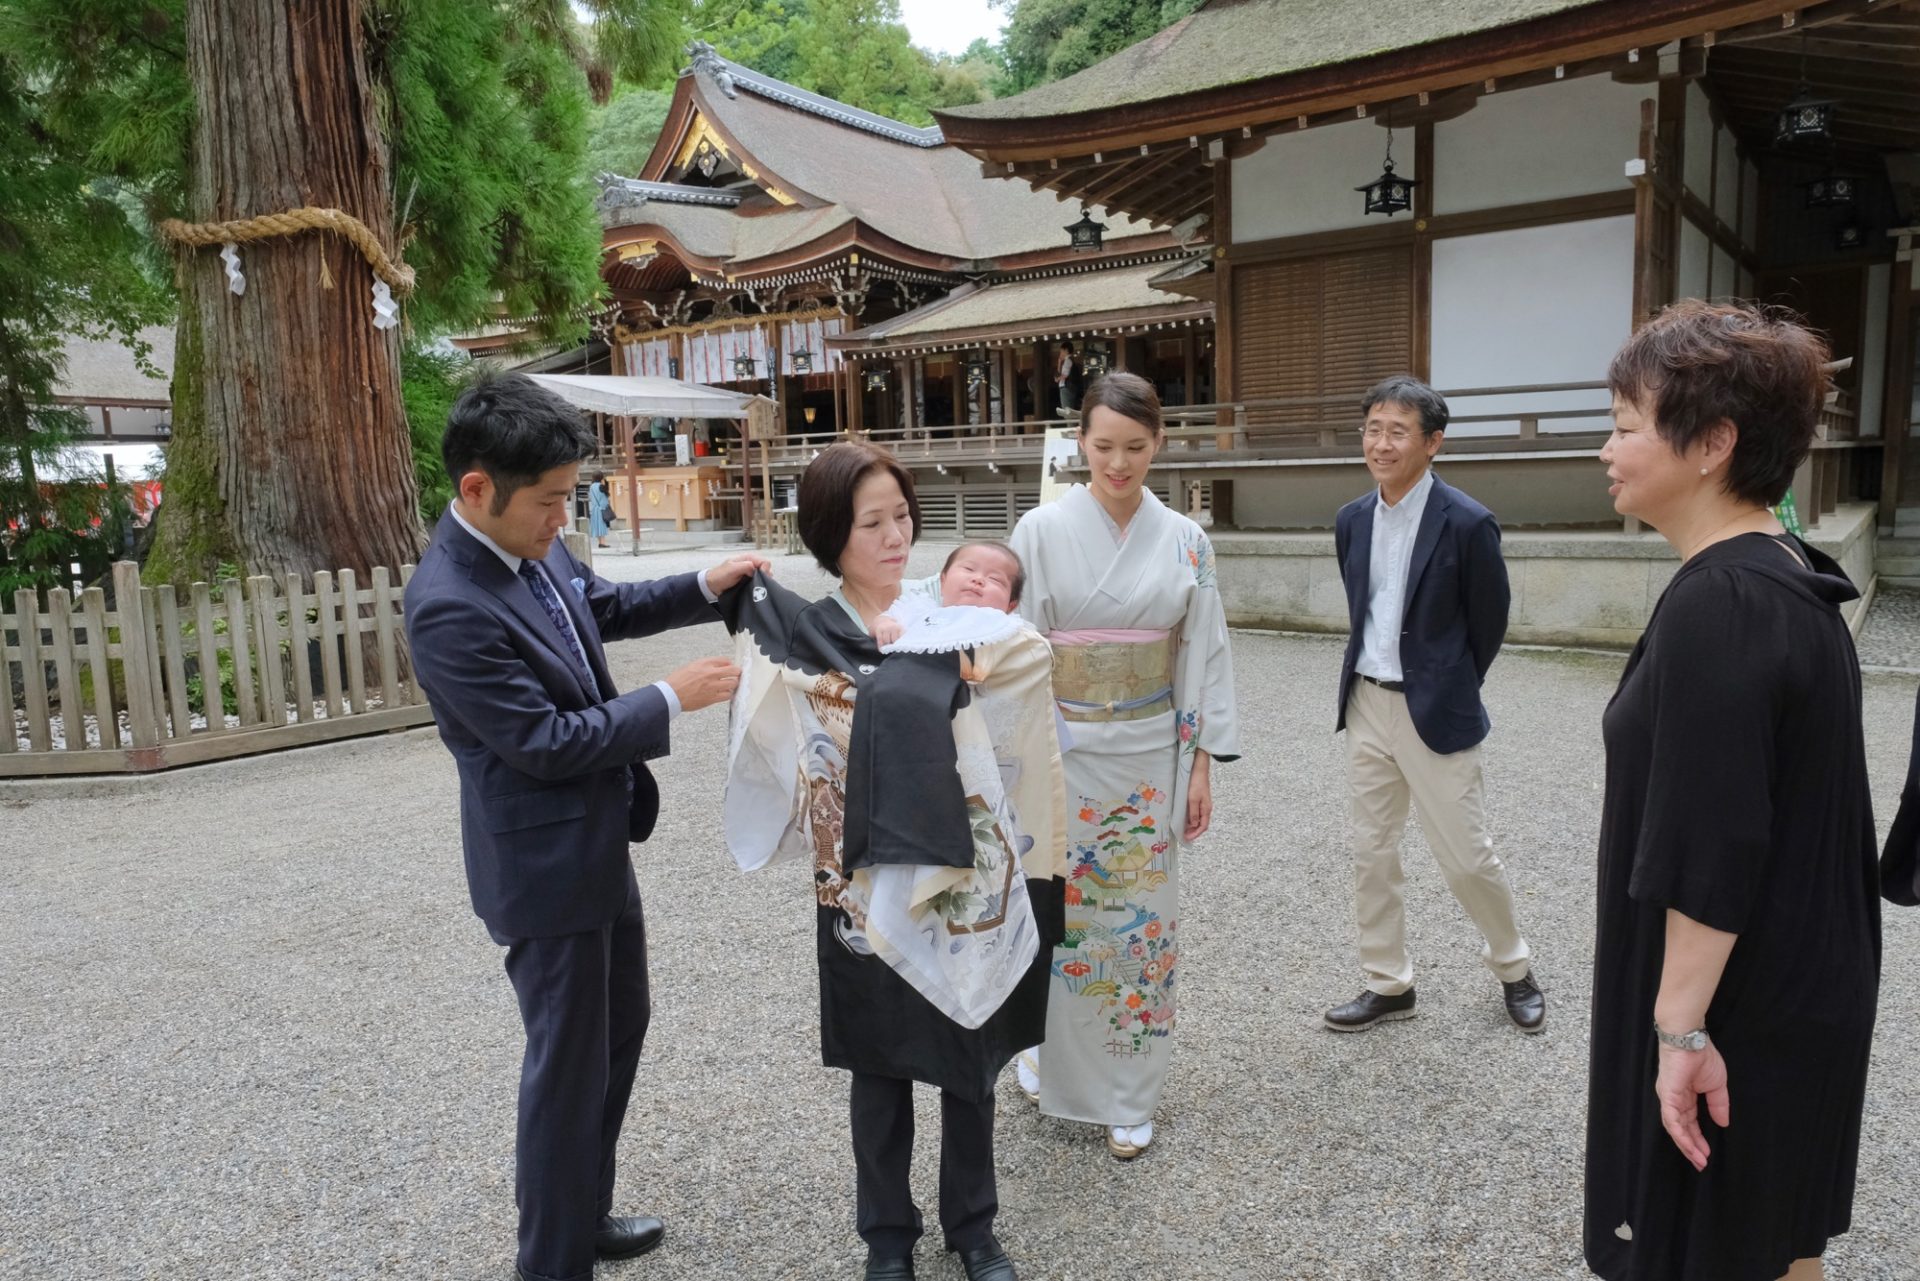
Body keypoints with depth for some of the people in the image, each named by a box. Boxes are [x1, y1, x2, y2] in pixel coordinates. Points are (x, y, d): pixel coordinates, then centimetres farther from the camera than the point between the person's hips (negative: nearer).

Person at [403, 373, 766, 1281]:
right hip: (545, 863, -9)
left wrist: (703, 587, 2)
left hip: (595, 841, 9)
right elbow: (546, 741, -25)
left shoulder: (534, 546, -3)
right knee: (569, 1062, 7)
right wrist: (672, 699, -20)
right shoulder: (449, 607, -27)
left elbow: (603, 608, 16)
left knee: (620, 1023, 23)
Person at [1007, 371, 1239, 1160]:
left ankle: (1128, 1095, 25)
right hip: (1063, 751, -2)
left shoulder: (1184, 542, 1)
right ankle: (1053, 1058, 33)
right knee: (1058, 910, 8)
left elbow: (1202, 656, 4)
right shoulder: (1042, 530, -6)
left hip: (1151, 756, 2)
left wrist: (1202, 762, 2)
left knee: (1141, 915, 8)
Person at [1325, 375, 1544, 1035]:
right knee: (1370, 851, 11)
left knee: (1466, 856, 4)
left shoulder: (1468, 524, -14)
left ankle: (1512, 966, 31)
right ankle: (1387, 985, 26)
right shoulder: (1352, 520, 4)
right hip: (1365, 704, 6)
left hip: (1433, 712, -6)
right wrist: (1368, 678, 13)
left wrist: (1447, 690, 6)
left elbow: (1489, 624, -3)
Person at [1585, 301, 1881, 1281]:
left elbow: (1710, 855, -27)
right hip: (1807, 990, 9)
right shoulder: (1793, 578, 6)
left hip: (1736, 1012, -9)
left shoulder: (1715, 607, -25)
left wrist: (1683, 1027, -21)